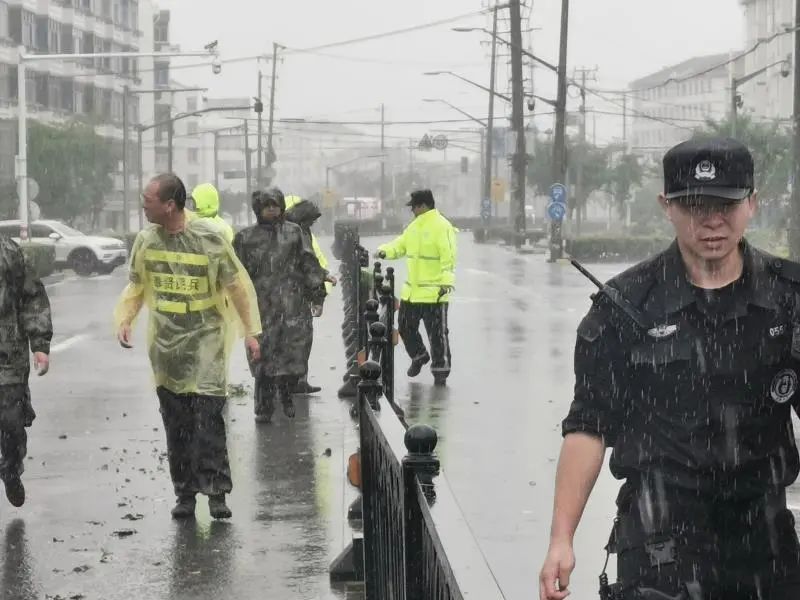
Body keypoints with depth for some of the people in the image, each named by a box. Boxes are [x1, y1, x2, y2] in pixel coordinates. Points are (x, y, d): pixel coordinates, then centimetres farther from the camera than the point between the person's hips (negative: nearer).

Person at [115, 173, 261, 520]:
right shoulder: (146, 241, 4)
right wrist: (124, 319, -1)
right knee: (175, 424, 6)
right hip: (165, 344, 4)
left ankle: (216, 492, -6)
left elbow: (237, 285, 0)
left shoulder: (208, 239, -9)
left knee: (208, 418, -12)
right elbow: (136, 287, 16)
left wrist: (250, 331, 1)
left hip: (204, 340, -4)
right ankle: (185, 493, 13)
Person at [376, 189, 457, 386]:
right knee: (405, 326, 16)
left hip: (434, 293, -9)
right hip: (412, 290, 9)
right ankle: (419, 356, 37)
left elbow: (449, 257, -19)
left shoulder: (441, 226, -14)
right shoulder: (415, 226, 13)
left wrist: (447, 282, -26)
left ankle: (441, 370, 8)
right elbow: (401, 245, 20)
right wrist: (385, 251, 0)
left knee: (437, 333, -2)